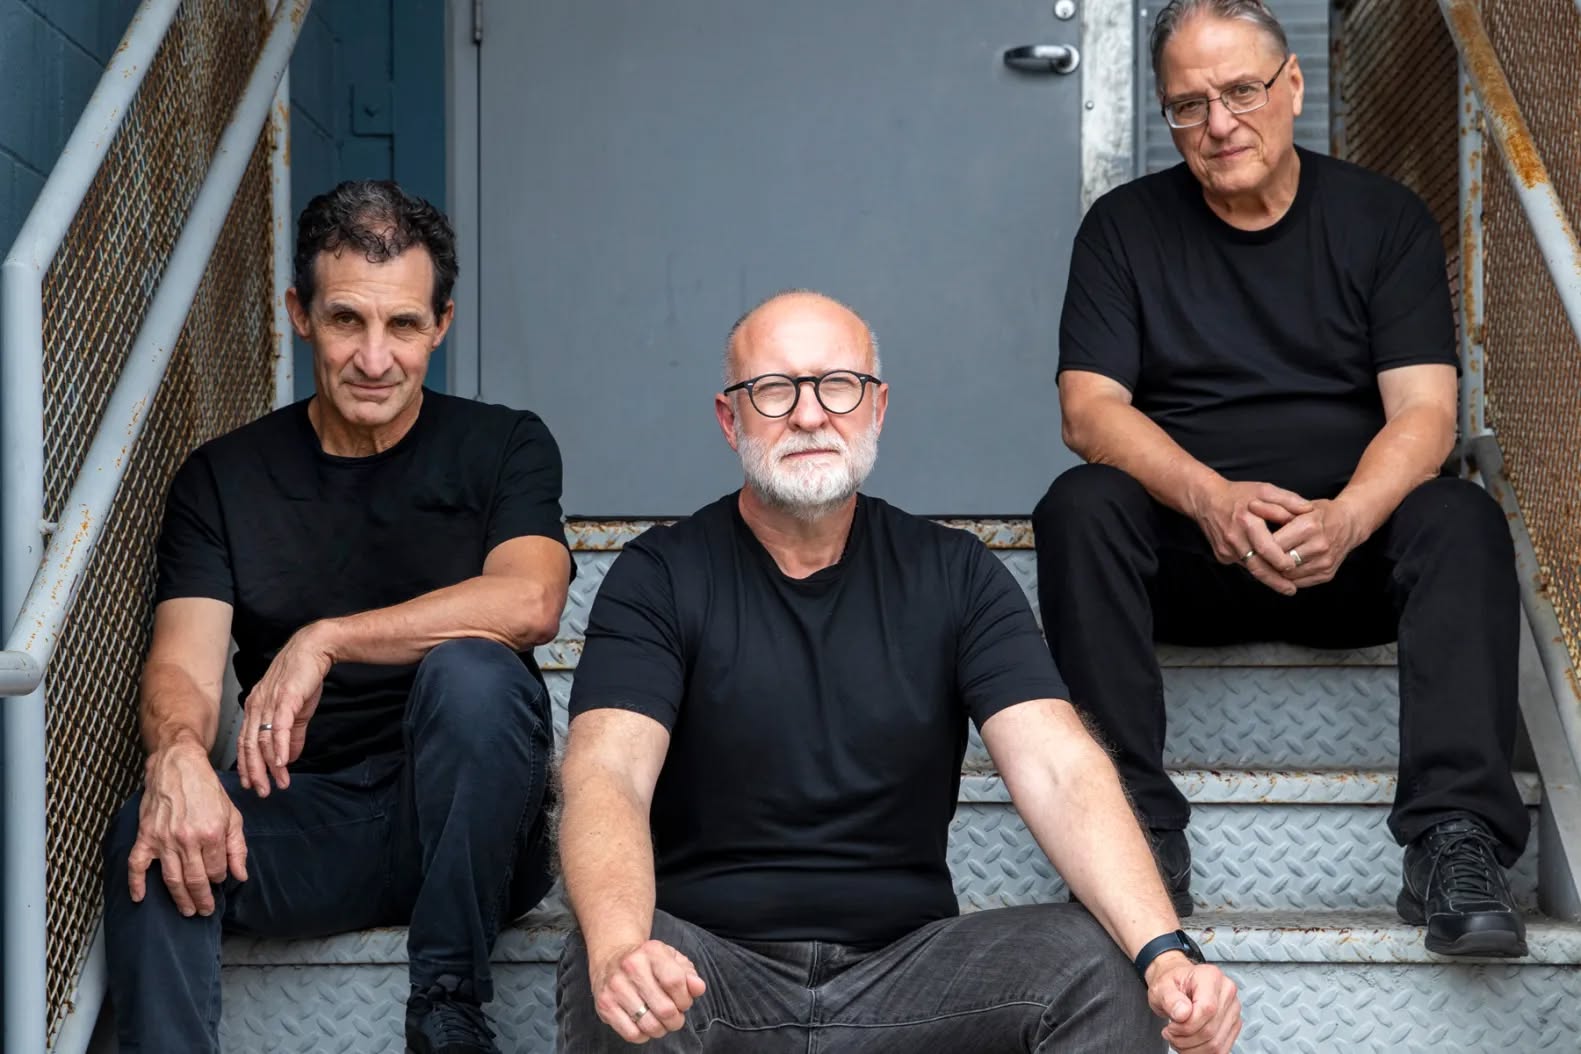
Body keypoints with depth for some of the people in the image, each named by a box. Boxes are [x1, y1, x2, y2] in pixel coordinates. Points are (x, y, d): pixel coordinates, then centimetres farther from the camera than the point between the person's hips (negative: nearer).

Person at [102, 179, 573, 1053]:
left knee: (472, 672, -32)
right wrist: (178, 751, -30)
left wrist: (326, 640, -23)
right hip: (300, 824, 1)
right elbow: (182, 663, -5)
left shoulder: (502, 448, 4)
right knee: (154, 834, -29)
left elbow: (529, 603, -17)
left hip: (460, 827, -1)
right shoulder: (223, 479, 8)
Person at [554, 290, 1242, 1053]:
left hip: (904, 966, 2)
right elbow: (606, 774, -17)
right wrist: (618, 953, -40)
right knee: (614, 987, -34)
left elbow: (1059, 769, -8)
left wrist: (1163, 953, -27)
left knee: (1093, 961, -24)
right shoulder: (659, 580, -1)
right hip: (713, 969, -1)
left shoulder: (954, 577, 4)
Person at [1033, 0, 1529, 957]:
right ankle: (1135, 825, -33)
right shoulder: (1126, 227, 7)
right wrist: (1212, 498, -25)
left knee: (1461, 519, -29)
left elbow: (1424, 412, -5)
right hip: (1186, 553, 0)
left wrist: (1346, 519, -27)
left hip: (1349, 547, 0)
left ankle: (1456, 839, -38)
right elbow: (1089, 409, -5)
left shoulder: (1385, 220, 6)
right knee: (1080, 507, -29)